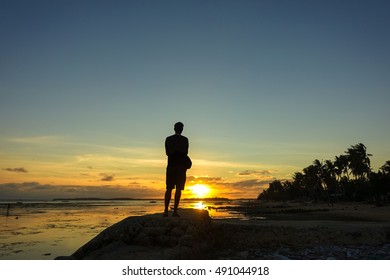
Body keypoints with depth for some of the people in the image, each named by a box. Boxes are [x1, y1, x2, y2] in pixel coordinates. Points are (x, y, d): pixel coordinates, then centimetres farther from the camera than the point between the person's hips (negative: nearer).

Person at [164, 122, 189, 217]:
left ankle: (166, 211, 4)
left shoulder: (168, 139, 7)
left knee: (169, 189, 7)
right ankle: (175, 211, -3)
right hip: (181, 166, -3)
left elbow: (167, 153, 9)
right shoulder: (185, 139, -1)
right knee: (178, 189, -1)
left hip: (171, 165, 3)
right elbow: (185, 153, 1)